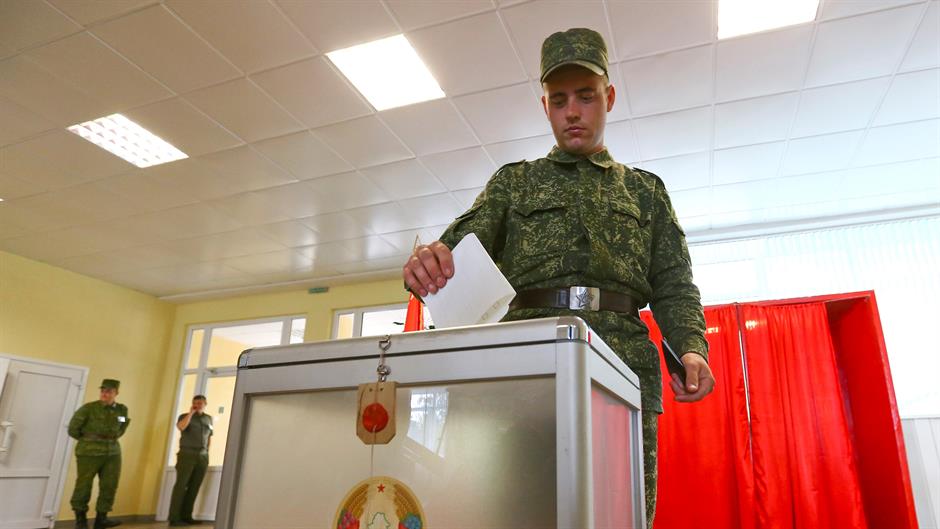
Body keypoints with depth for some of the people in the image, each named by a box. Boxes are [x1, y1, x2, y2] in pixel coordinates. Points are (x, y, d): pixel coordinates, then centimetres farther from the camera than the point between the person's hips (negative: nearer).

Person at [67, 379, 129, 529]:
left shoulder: (122, 410, 6)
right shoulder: (89, 408, -8)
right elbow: (73, 429, -1)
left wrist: (112, 438, 8)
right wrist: (88, 440, 6)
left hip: (113, 453, 4)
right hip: (90, 453, -4)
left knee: (109, 486, 4)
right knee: (84, 486, 4)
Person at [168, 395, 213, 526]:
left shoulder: (209, 419, 15)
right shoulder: (185, 416, 2)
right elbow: (181, 427, -20)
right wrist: (191, 413, -14)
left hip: (203, 457, 4)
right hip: (187, 455, -4)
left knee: (194, 488, 3)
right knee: (181, 485, -7)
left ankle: (186, 516, 7)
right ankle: (174, 518, -6)